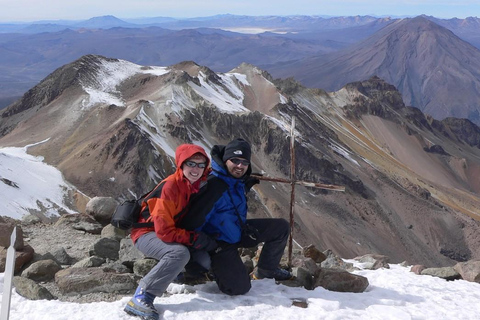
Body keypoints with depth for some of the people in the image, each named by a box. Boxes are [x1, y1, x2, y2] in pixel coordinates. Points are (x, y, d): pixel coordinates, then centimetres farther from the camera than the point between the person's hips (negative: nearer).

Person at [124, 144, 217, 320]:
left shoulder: (196, 183, -6)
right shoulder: (169, 187, -28)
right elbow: (164, 232, -29)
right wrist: (197, 239, -25)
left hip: (174, 233, 7)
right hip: (147, 233, -7)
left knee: (205, 261, -12)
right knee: (180, 253, -36)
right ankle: (141, 298, -29)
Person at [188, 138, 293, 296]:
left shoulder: (238, 180, -1)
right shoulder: (215, 185, -29)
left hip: (238, 231, 9)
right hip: (219, 241, -9)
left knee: (281, 226, 7)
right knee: (239, 287, -20)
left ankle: (266, 270, 23)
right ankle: (210, 264, 9)